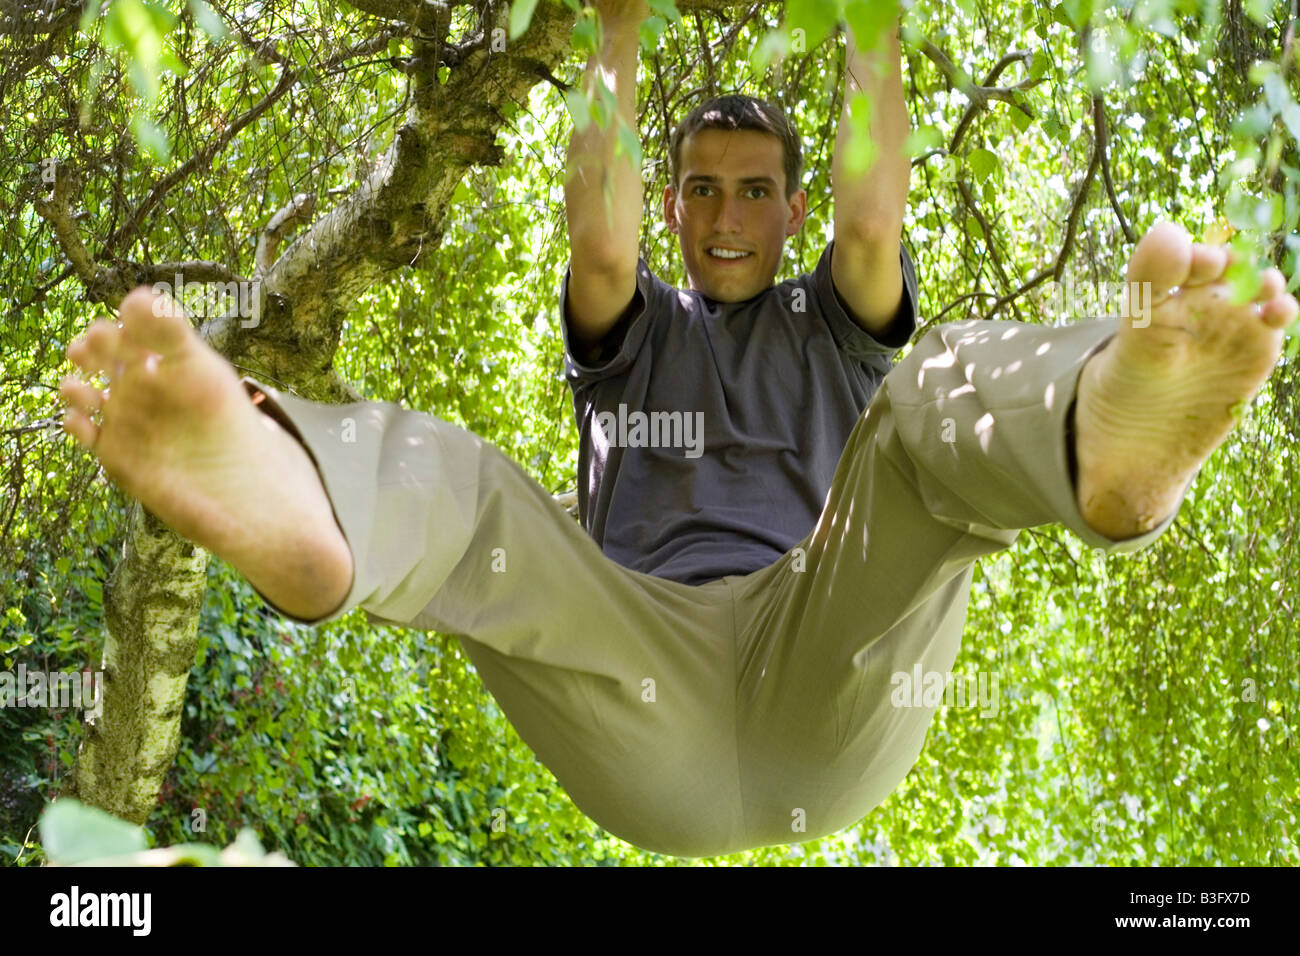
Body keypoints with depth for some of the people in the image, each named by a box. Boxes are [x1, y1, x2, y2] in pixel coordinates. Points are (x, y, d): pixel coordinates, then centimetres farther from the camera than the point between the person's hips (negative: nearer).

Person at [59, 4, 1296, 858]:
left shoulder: (832, 326, 29)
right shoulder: (632, 332, 30)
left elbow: (874, 223, 6)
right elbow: (598, 239, 7)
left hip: (828, 702, 0)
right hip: (649, 693, 1)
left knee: (941, 393, -25)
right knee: (443, 480, -25)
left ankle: (1114, 436, -63)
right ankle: (280, 499, -64)